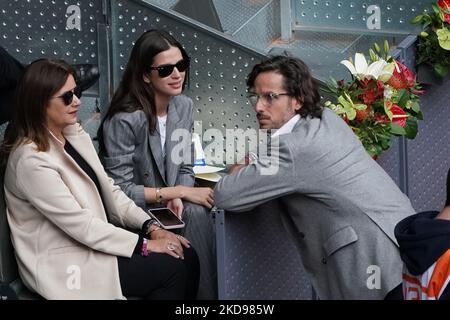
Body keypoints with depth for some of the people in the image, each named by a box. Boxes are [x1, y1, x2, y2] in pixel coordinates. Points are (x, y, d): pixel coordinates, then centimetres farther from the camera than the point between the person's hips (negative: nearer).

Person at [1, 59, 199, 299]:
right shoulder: (31, 160, -22)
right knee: (171, 269, -15)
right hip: (66, 262, -8)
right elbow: (80, 225, -23)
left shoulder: (76, 135, 5)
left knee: (187, 257, -4)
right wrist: (145, 244, -19)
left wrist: (151, 227, -5)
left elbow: (109, 190, 8)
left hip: (95, 236, 8)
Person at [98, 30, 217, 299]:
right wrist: (178, 192, -17)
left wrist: (178, 199, -14)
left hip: (169, 207, 5)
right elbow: (119, 190, -18)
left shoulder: (184, 106, 0)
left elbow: (185, 168, 8)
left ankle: (206, 293, -13)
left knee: (197, 213, -27)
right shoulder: (124, 120, -20)